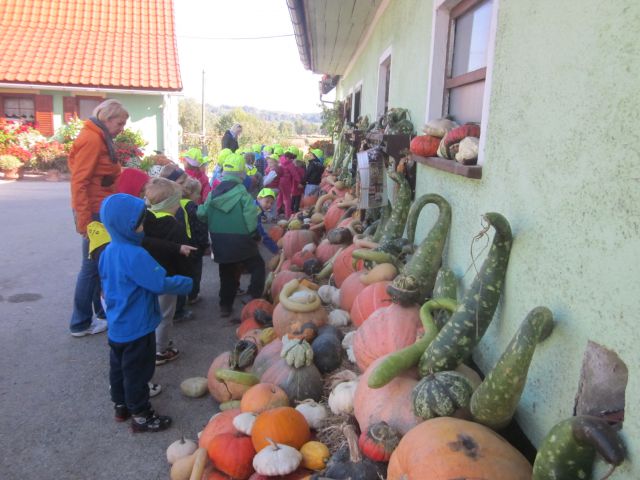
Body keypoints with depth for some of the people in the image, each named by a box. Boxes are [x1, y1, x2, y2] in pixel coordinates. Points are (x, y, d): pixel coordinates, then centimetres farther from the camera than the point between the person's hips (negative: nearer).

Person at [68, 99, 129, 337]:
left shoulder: (100, 140, 14)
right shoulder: (91, 140, -16)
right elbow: (79, 182, -20)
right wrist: (83, 219, -21)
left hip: (101, 210, 9)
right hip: (93, 212, -9)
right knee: (92, 265, 0)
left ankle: (102, 312, 26)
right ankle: (81, 323, 12)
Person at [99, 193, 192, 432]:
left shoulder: (108, 251, 1)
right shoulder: (135, 255, -28)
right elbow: (161, 284, -27)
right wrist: (187, 283, -12)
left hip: (116, 326, 9)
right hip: (137, 328, -9)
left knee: (118, 367, 22)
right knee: (137, 372, 5)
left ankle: (120, 405, 39)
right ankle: (141, 416, 19)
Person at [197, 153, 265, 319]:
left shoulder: (214, 193, 1)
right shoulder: (242, 192, -14)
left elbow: (202, 214, 3)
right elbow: (251, 218, -17)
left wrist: (217, 229, 14)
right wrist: (253, 235, -2)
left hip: (220, 243, 5)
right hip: (240, 241, -5)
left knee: (226, 274, 18)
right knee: (258, 266, 13)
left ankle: (225, 306, 22)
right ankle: (255, 299, 7)